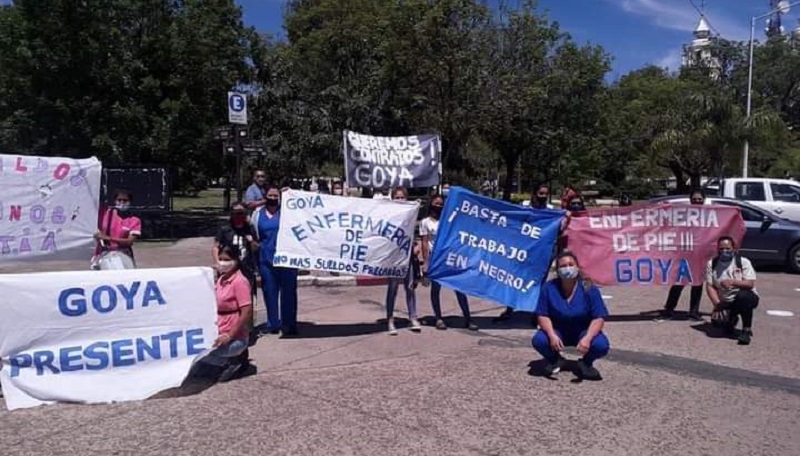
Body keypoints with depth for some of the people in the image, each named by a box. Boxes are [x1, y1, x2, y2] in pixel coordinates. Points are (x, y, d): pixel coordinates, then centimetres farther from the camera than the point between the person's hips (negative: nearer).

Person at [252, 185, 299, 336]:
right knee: (270, 291, 8)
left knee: (288, 291, 2)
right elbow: (254, 236, 19)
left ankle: (289, 324, 11)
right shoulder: (258, 214, 11)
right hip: (266, 258, 3)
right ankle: (273, 324, 20)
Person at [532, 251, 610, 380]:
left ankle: (586, 363, 7)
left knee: (602, 345, -30)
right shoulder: (549, 288, -12)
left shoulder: (589, 289, -14)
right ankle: (555, 360, 7)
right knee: (538, 340, -29)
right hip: (557, 332, 1)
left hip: (583, 332, 0)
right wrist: (552, 335, -28)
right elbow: (543, 316, -9)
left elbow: (599, 318, -15)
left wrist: (587, 338, -32)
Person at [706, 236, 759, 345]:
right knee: (717, 320, -24)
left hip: (746, 298, -2)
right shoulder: (712, 264, 0)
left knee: (743, 296, -38)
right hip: (725, 302, 3)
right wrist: (717, 303, -16)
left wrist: (732, 282, -30)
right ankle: (732, 320, 18)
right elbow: (710, 286, -3)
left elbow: (750, 284, -15)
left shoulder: (743, 262, -8)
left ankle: (747, 330, -18)